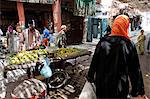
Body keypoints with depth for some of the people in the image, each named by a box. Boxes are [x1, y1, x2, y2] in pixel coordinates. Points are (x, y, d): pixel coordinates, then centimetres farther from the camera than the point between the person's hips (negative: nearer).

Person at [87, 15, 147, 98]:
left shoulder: (103, 42, -8)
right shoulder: (129, 45, -13)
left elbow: (94, 62, -1)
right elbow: (135, 70, -10)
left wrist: (90, 77, 14)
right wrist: (140, 91, -1)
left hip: (102, 84, 2)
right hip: (120, 87, -2)